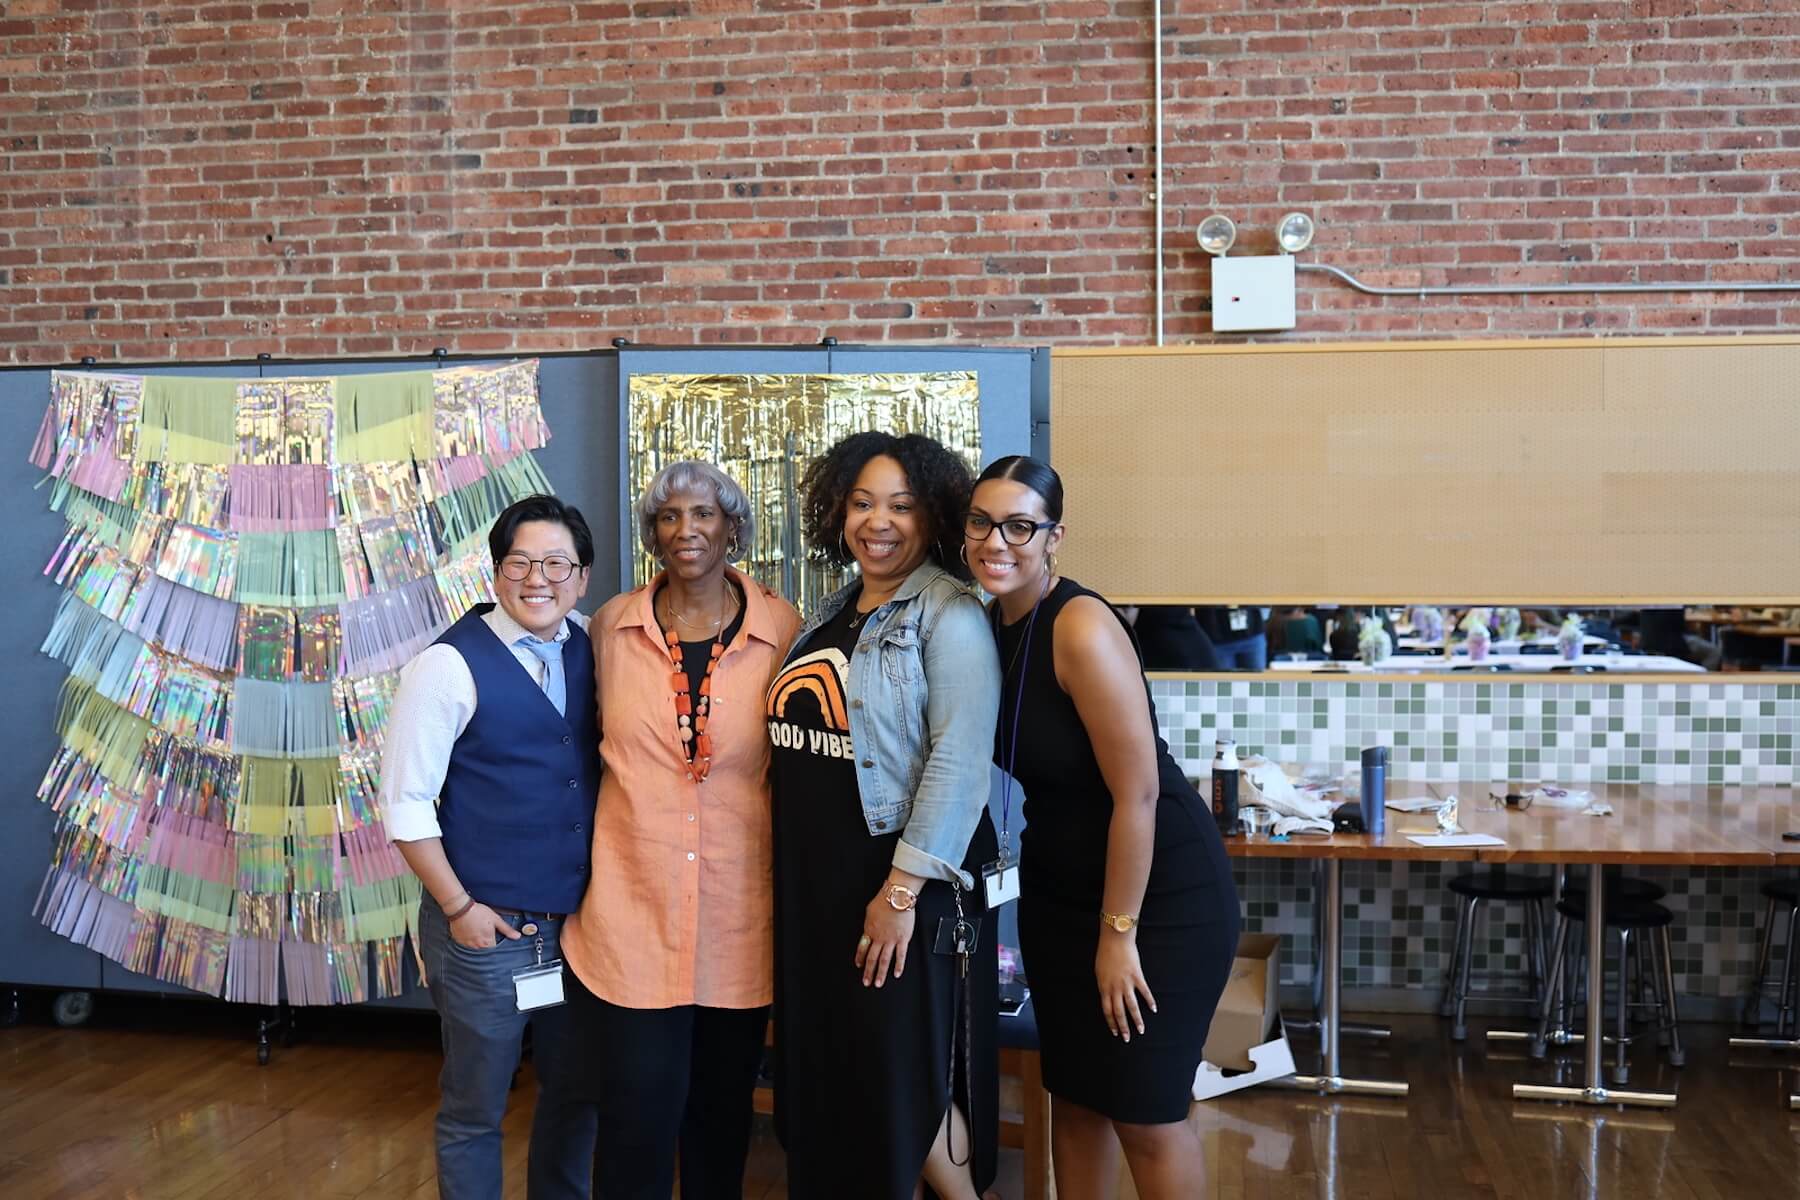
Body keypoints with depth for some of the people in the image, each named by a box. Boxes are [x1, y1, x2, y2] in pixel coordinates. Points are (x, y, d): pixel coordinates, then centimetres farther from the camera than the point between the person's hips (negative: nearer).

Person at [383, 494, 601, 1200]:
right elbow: (405, 805, -10)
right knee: (473, 1113, 10)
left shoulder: (591, 652, 4)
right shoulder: (451, 663, -12)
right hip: (487, 930, -5)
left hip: (580, 923, 5)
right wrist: (459, 909, -10)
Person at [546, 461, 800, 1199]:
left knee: (722, 1111, 15)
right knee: (636, 1118, 1)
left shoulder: (781, 629, -4)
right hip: (633, 911, 0)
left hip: (739, 913, 1)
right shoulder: (612, 626, -1)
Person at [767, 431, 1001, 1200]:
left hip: (901, 884, -7)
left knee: (907, 1082, 1)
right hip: (817, 881, 8)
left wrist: (903, 889, -22)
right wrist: (792, 872, 16)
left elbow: (958, 761, -18)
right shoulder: (830, 612, 13)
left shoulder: (948, 615, -11)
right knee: (829, 1079, 14)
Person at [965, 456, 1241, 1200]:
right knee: (1072, 1092, 15)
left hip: (1160, 891, -7)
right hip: (1059, 887, 7)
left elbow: (1137, 791, -24)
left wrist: (1119, 932, -18)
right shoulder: (991, 623, -1)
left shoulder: (1081, 629, -24)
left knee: (1143, 1109, 3)